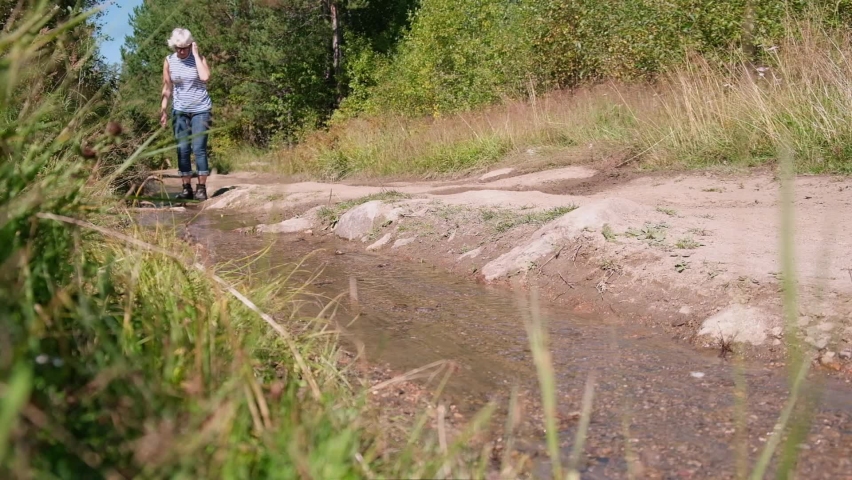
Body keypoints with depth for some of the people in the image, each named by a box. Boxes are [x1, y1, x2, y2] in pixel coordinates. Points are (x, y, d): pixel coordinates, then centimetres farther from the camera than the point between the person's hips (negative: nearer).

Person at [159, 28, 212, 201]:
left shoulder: (198, 58, -6)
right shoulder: (169, 61, 2)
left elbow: (205, 77, -25)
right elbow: (167, 87, 8)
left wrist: (196, 54, -18)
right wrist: (163, 110, 3)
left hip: (200, 110, -3)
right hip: (180, 110, 3)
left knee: (199, 148, -7)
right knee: (182, 149, 0)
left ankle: (201, 188, -2)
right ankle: (186, 188, 5)